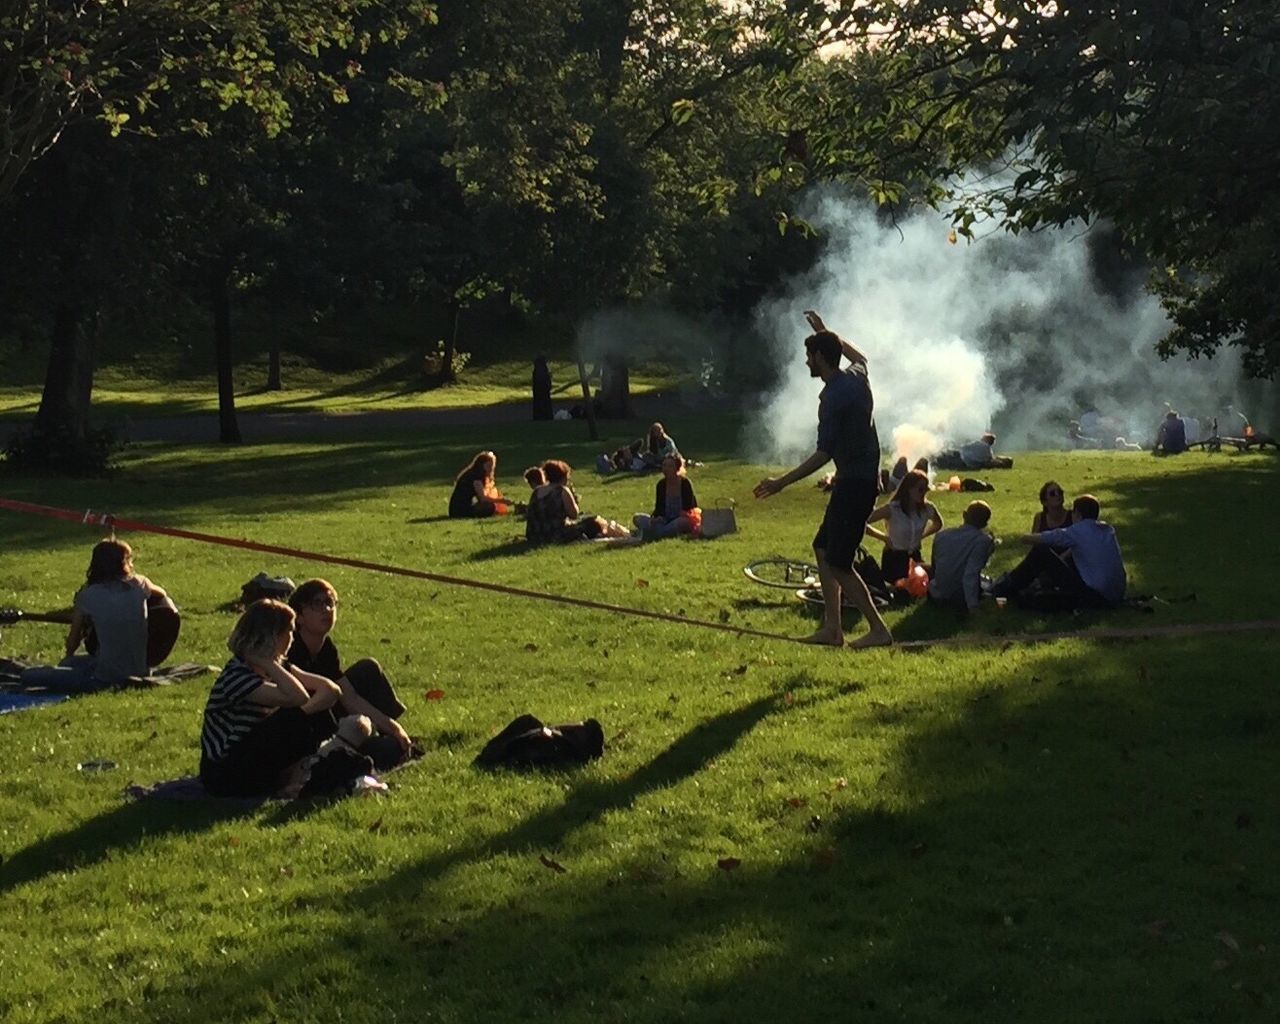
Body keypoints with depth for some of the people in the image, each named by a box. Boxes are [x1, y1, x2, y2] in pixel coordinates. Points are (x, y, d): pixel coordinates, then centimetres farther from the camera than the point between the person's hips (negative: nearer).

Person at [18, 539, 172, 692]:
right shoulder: (139, 584, -2)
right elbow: (161, 595, 23)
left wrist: (69, 657, 24)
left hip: (106, 678, -6)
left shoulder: (87, 596, -9)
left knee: (27, 676, -4)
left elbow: (72, 641, 5)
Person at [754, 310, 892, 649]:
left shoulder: (834, 396, -19)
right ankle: (832, 627, 15)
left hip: (854, 483, -10)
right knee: (823, 548, 15)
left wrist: (782, 482, -25)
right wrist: (825, 332, 41)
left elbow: (824, 453, -25)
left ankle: (878, 629, -6)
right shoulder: (857, 377, 8)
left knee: (837, 563, -8)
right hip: (862, 477, 10)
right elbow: (859, 356, 36)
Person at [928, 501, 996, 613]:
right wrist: (973, 607, -32)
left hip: (936, 595, 5)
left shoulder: (941, 535, 0)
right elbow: (970, 575, -29)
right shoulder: (984, 541, -18)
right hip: (961, 599, -5)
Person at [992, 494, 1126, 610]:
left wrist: (1026, 538, 23)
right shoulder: (1107, 530, 14)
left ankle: (1008, 588, 15)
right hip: (1115, 597, 8)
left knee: (1040, 552, -1)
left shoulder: (1078, 531, -5)